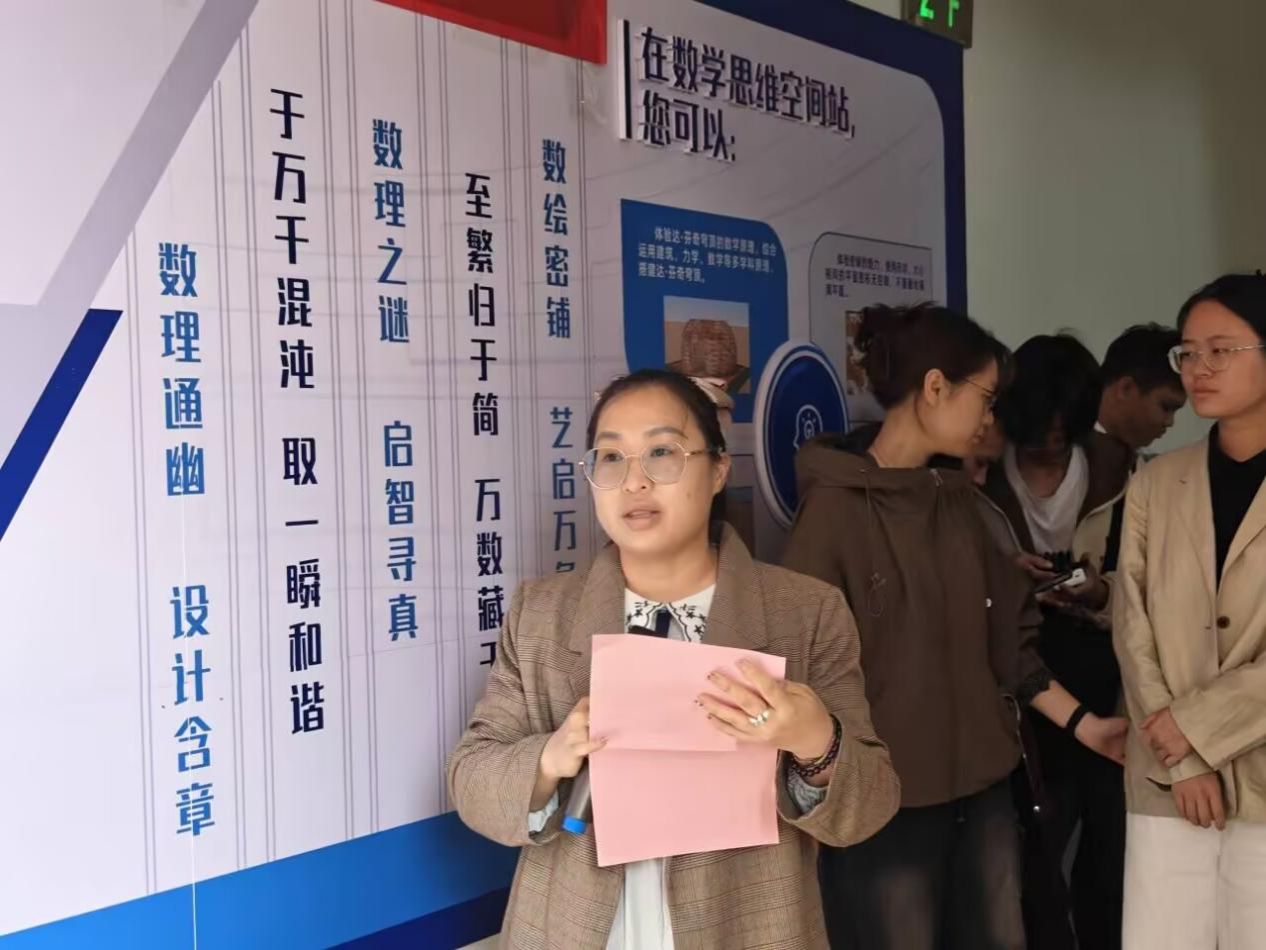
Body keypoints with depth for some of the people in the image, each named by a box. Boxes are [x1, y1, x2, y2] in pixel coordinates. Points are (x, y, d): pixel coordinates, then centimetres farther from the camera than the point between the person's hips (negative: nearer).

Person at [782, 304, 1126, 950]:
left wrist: (1083, 723, 15)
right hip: (885, 796, -7)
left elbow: (1006, 639, 15)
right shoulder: (836, 507, -13)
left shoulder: (959, 499, 9)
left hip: (981, 784, 7)